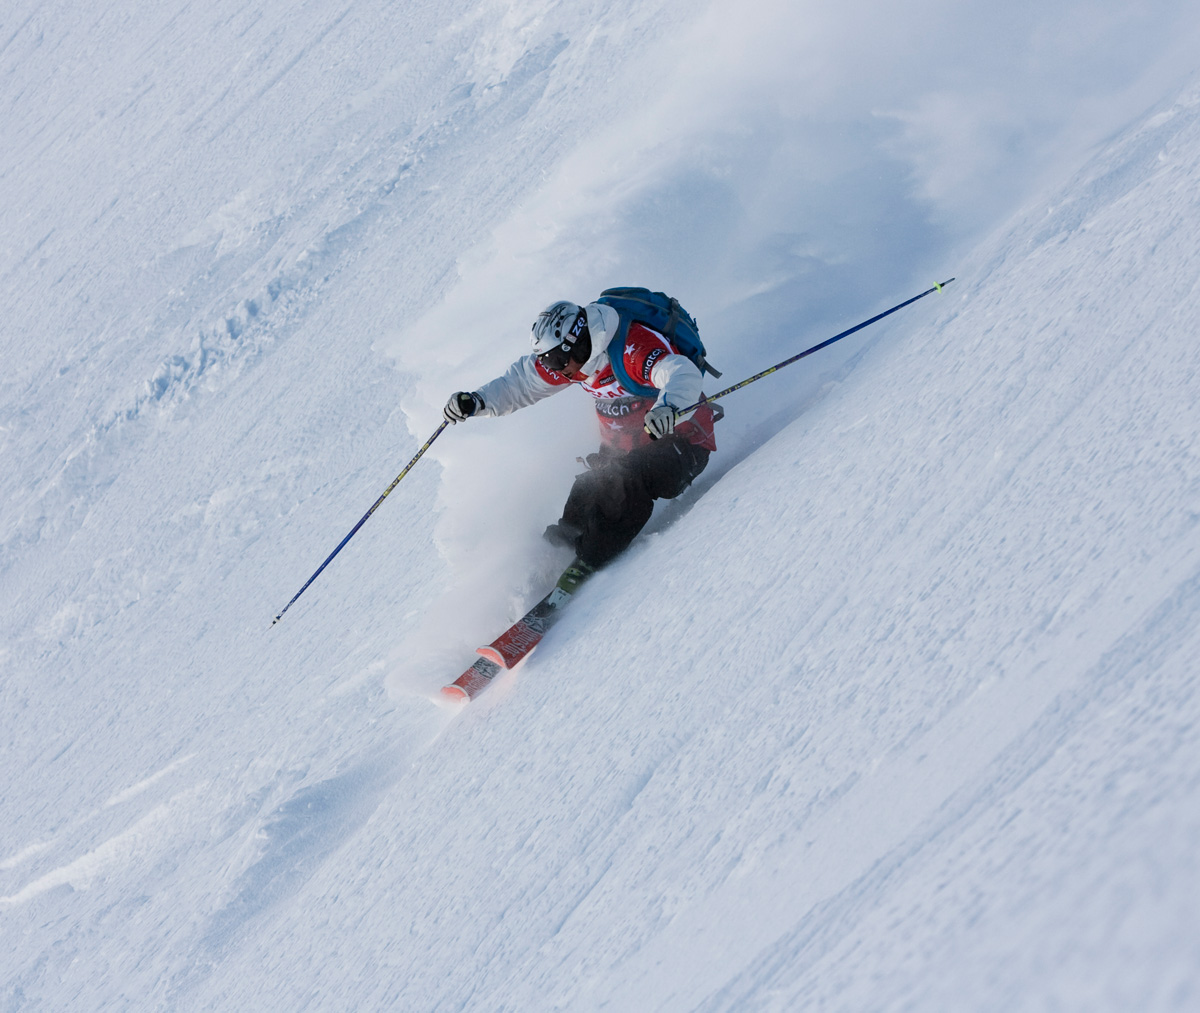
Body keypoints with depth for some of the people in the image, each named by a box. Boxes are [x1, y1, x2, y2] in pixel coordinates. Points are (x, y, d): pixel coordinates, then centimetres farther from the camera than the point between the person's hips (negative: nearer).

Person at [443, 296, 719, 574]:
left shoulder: (634, 347, -27)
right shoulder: (574, 354, -3)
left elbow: (684, 375, -42)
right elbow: (522, 381, 9)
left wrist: (668, 406, -64)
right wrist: (477, 401, -6)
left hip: (679, 442, -8)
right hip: (623, 449, 8)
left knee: (626, 482, -33)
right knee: (587, 492, -14)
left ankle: (588, 563, -31)